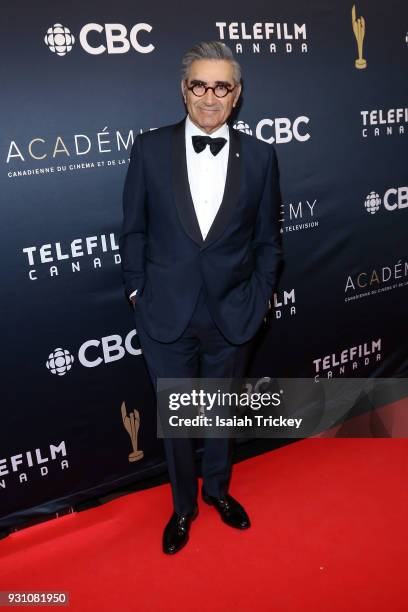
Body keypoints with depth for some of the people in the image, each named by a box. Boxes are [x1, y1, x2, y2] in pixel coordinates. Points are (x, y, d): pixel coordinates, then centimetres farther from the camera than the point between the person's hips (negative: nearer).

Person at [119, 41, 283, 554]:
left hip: (233, 315, 1)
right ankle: (183, 505, 40)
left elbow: (267, 239, 4)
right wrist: (137, 290, -1)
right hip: (166, 315, 0)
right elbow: (134, 229, 2)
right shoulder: (150, 148, -4)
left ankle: (217, 488, 48)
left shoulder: (259, 156, -2)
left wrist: (260, 298, 2)